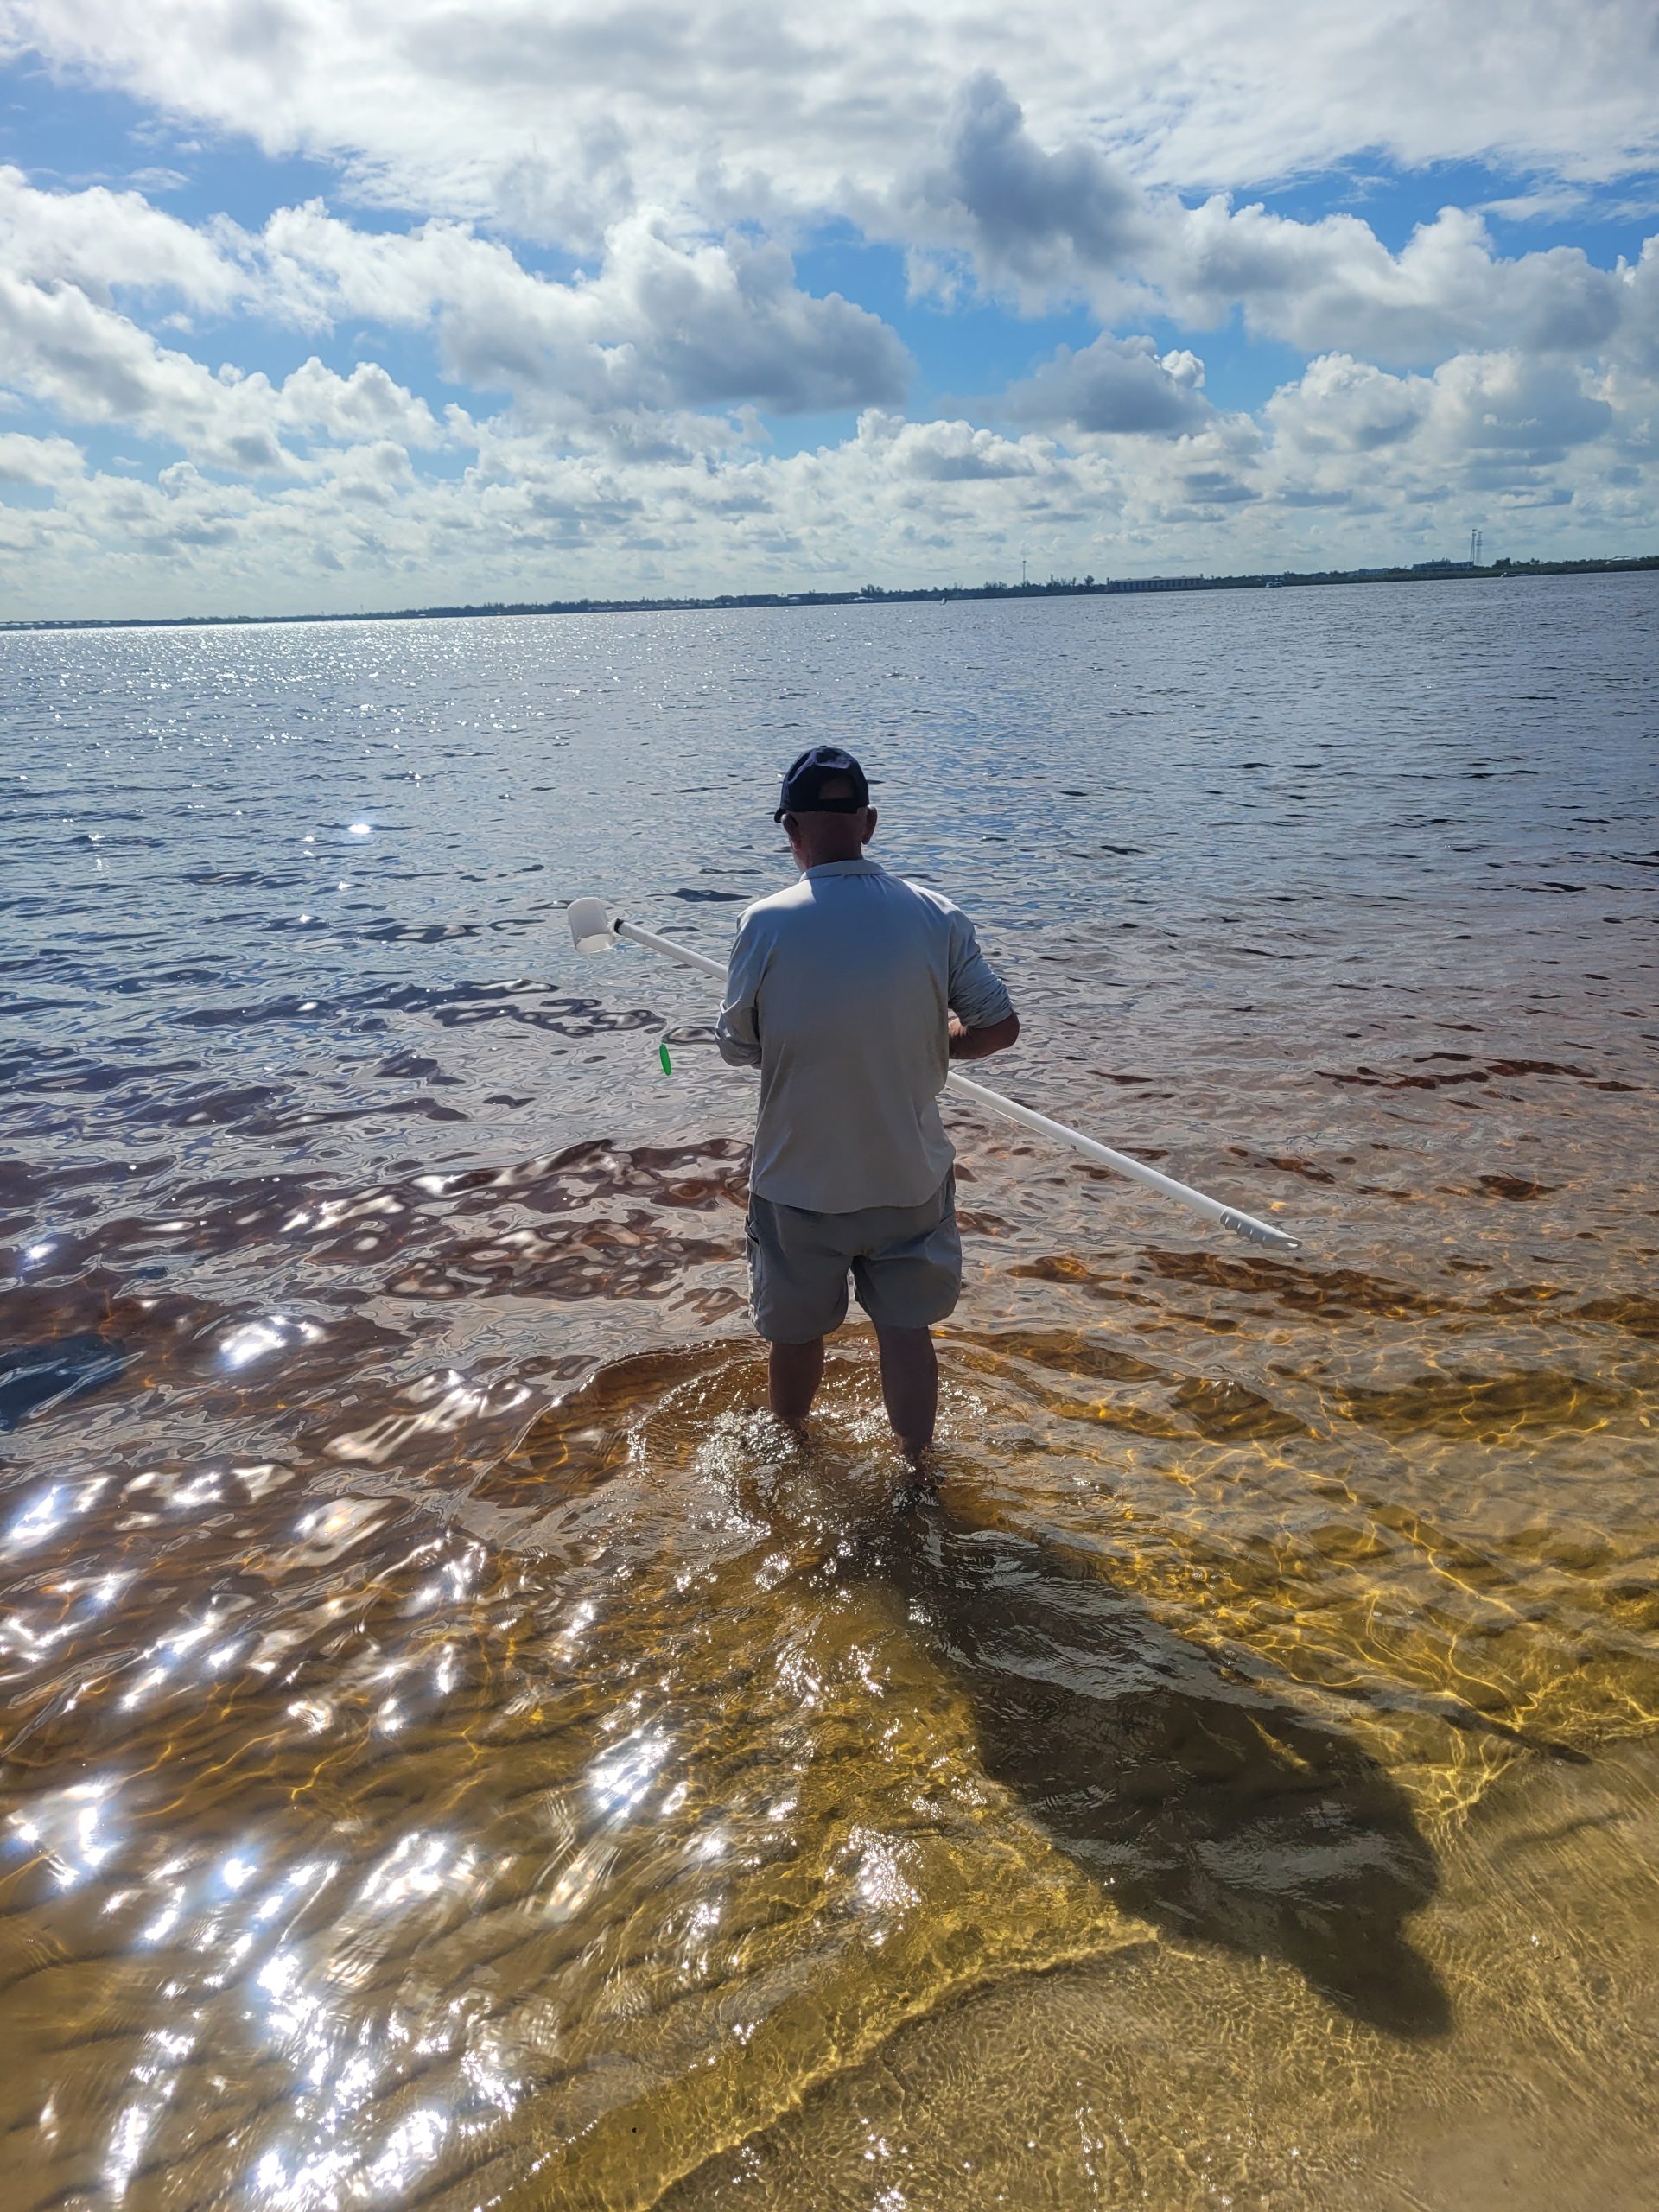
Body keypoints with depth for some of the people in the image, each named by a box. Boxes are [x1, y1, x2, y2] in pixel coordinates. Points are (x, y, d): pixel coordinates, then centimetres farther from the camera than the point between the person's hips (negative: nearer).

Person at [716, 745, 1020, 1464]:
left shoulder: (765, 924, -15)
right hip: (910, 1174, 1)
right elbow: (999, 1028, -5)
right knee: (906, 1325, 16)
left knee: (797, 1331, 20)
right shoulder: (937, 917, -9)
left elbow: (737, 1047, -6)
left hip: (800, 1179, -1)